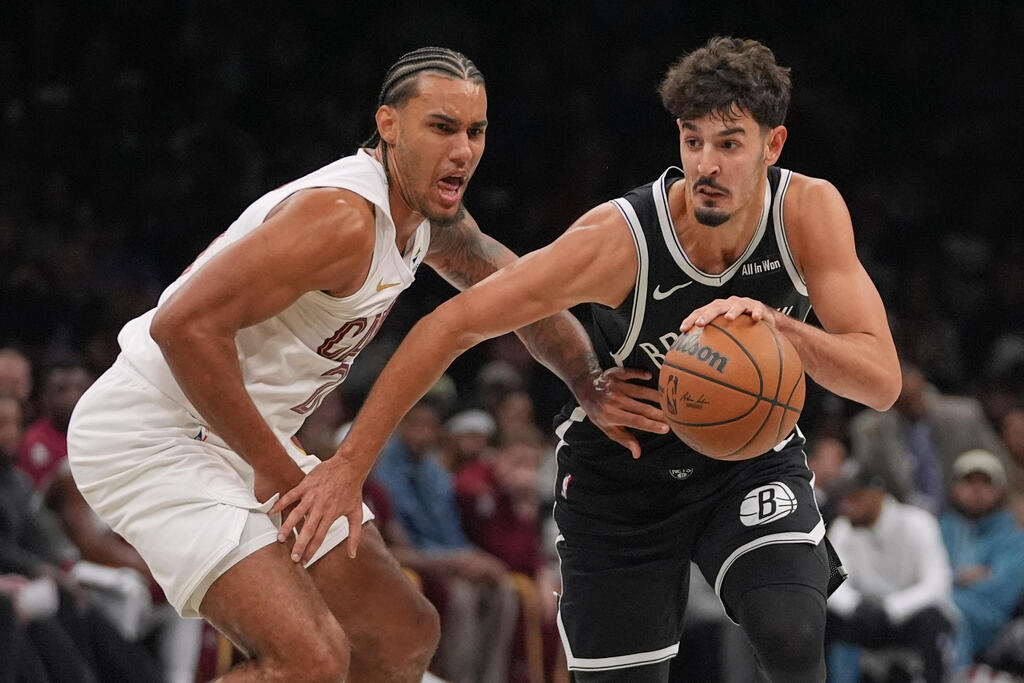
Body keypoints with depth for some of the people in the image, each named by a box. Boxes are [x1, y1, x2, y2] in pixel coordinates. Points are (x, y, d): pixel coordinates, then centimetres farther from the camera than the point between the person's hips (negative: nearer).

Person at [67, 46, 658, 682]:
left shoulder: (432, 213, 6)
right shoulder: (343, 216, -25)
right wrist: (277, 470, -25)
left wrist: (597, 390, 13)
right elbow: (185, 323, -32)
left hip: (241, 440, 10)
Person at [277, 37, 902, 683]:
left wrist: (778, 327, -45)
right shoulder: (618, 240, -30)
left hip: (752, 456, 1)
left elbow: (882, 380, -25)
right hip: (622, 477, -1)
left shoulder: (809, 211, -23)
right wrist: (350, 466, -26)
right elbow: (452, 326, -24)